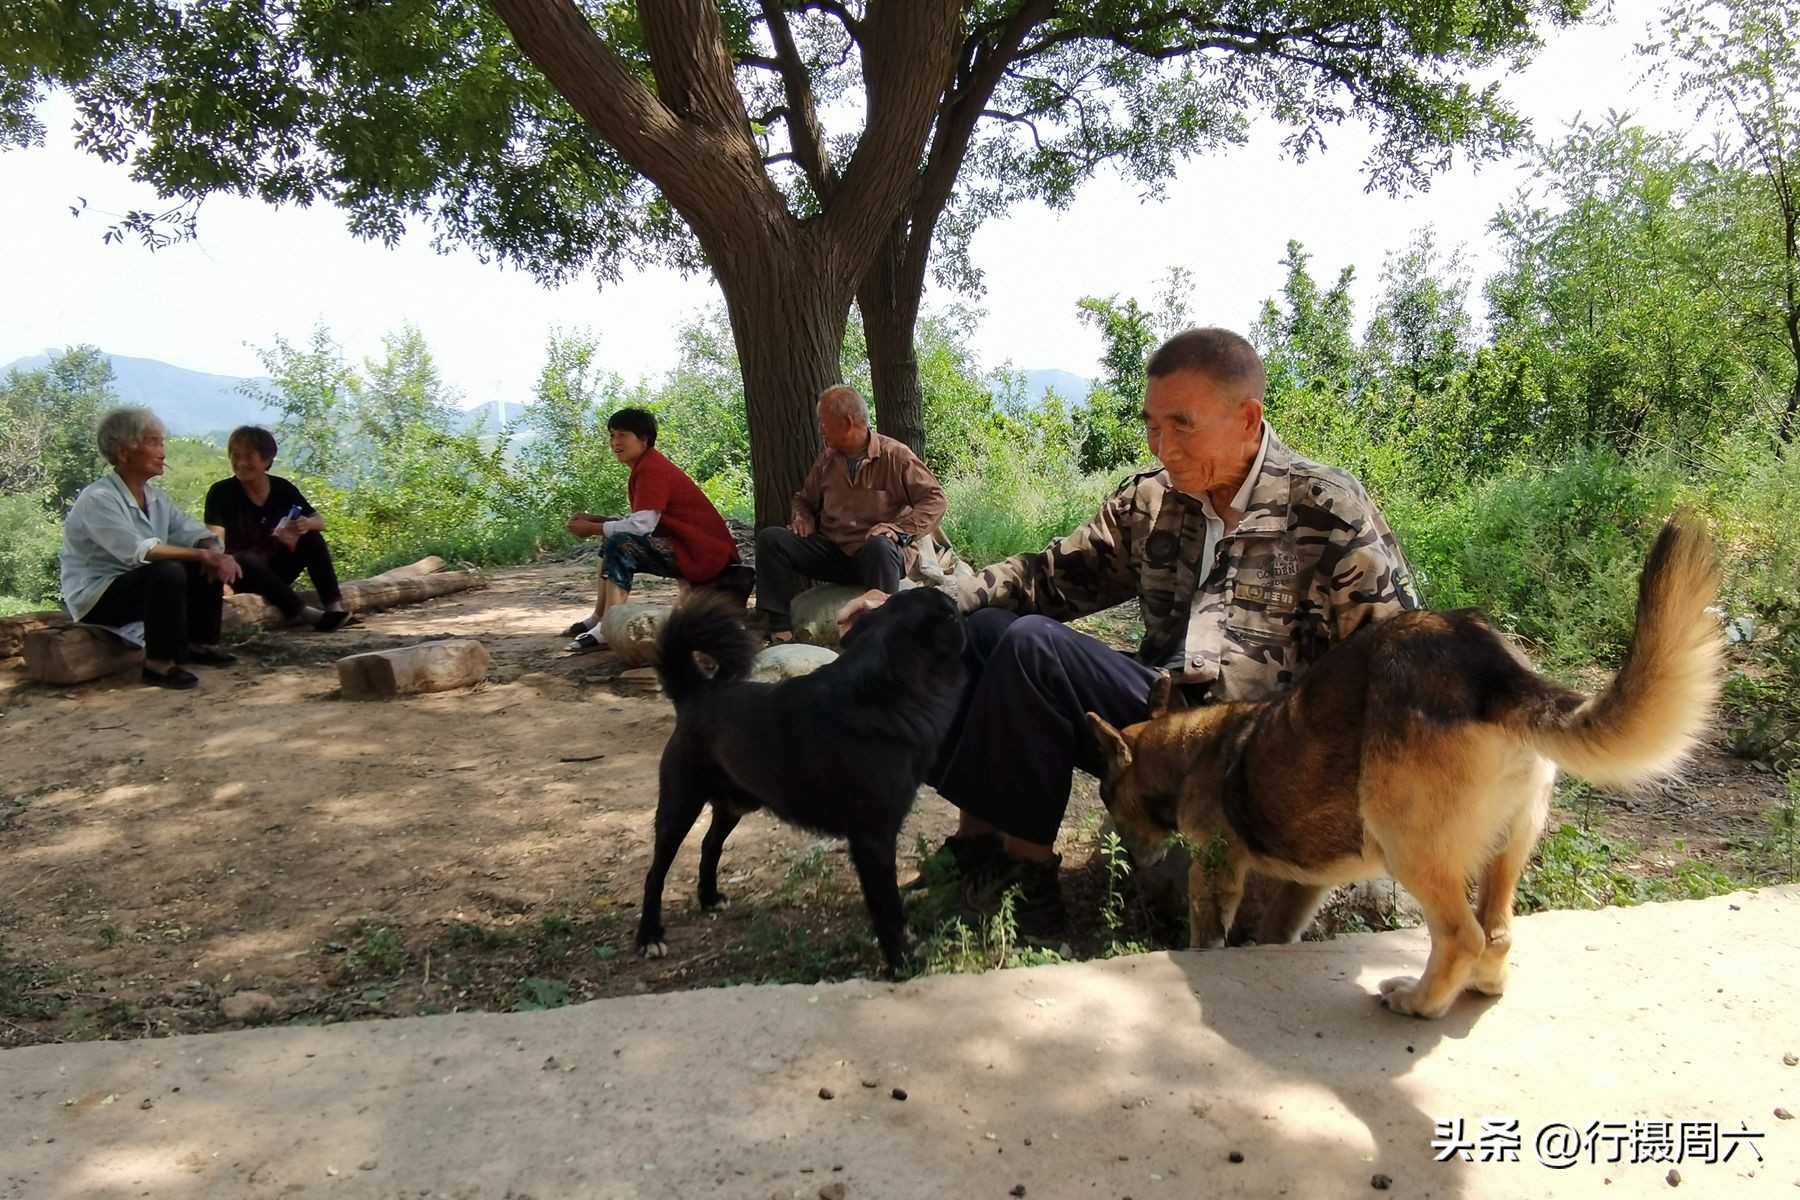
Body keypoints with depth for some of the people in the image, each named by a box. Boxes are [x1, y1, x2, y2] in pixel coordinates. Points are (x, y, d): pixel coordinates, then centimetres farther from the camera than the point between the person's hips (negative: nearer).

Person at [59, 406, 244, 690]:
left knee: (208, 566, -4)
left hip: (140, 585, 8)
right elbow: (138, 551, -33)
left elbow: (195, 534, 0)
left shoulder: (156, 498, 5)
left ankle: (199, 644, 5)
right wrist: (203, 554, -32)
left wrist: (215, 552, -23)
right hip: (95, 599, -8)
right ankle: (159, 662, -22)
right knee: (167, 571, -32)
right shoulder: (98, 499, -21)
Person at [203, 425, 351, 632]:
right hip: (241, 571, -4)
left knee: (312, 536, -16)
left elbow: (320, 522, 0)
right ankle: (301, 612, -38)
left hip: (276, 569, 4)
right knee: (247, 561, -36)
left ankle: (334, 606, -26)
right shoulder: (221, 492, -13)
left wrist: (308, 524, -25)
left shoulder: (282, 488, -2)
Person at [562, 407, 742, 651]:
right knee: (614, 542, 16)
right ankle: (598, 617, 13)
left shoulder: (651, 469, -16)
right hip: (688, 548, 11)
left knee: (620, 545, -23)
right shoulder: (647, 466, 14)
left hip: (702, 554, -11)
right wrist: (595, 519, 5)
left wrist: (592, 529, -12)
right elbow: (640, 521, 15)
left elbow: (642, 524, -24)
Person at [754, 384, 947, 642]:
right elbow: (804, 500, 24)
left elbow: (934, 499, -11)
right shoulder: (827, 461, 9)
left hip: (878, 554, -5)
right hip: (832, 551, 5)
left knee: (879, 546, -41)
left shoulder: (895, 456, -7)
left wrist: (897, 528, -24)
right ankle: (779, 629, -17)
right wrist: (802, 518, 0)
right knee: (770, 538, -12)